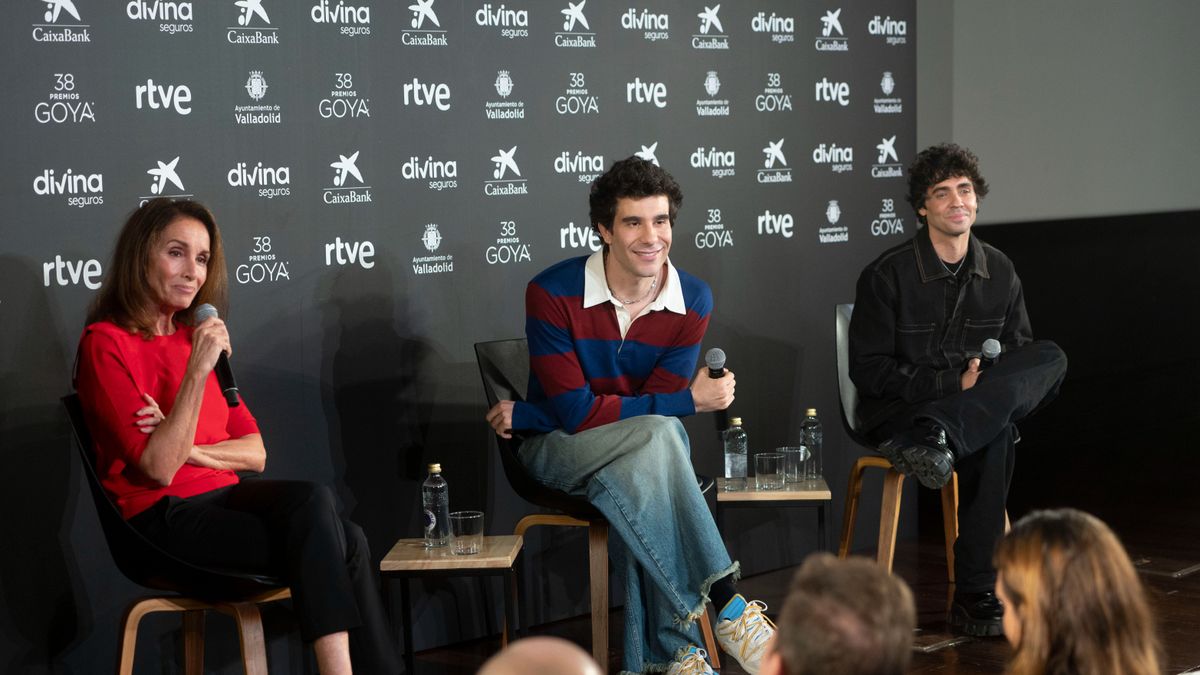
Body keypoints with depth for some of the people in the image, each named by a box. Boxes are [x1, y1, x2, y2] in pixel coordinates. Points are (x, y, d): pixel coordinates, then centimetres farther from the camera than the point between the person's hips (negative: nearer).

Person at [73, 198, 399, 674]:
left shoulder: (194, 337, 17)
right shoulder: (106, 344, -5)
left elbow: (255, 453, 11)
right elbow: (158, 468, -15)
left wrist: (189, 449, -8)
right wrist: (197, 371, -20)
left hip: (221, 500, 6)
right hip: (163, 519, -6)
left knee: (347, 540, -23)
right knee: (313, 501, -28)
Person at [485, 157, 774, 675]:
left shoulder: (693, 301, -7)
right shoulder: (553, 293, -16)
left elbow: (652, 406, -11)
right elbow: (575, 412, -19)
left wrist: (523, 415, -17)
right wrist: (690, 400, -22)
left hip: (641, 455, 3)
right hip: (557, 451, -2)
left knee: (645, 479, -36)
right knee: (658, 434, -34)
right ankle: (725, 605, -35)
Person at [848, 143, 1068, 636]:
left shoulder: (999, 272, 8)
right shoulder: (888, 275, -7)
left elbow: (1019, 355, 16)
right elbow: (868, 370, -9)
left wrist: (998, 389, -10)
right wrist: (953, 382, -18)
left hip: (976, 400, 5)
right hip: (897, 410, -5)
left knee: (1051, 358, -28)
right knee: (993, 438, -35)